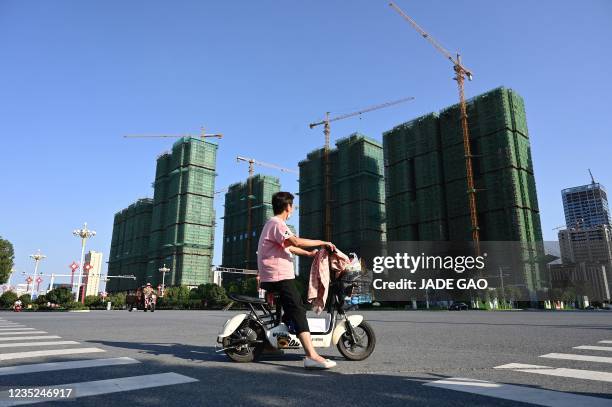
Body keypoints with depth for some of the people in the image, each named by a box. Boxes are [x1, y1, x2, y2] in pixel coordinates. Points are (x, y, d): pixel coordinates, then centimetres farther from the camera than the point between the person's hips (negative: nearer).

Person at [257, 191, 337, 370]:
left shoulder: (272, 223, 21)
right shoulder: (277, 223, -12)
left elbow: (289, 247, 26)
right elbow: (296, 242, -25)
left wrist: (308, 253, 22)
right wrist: (321, 242, -15)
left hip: (271, 277, 11)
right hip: (280, 276, -11)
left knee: (295, 307, 22)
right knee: (298, 311, -16)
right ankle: (312, 356, -22)